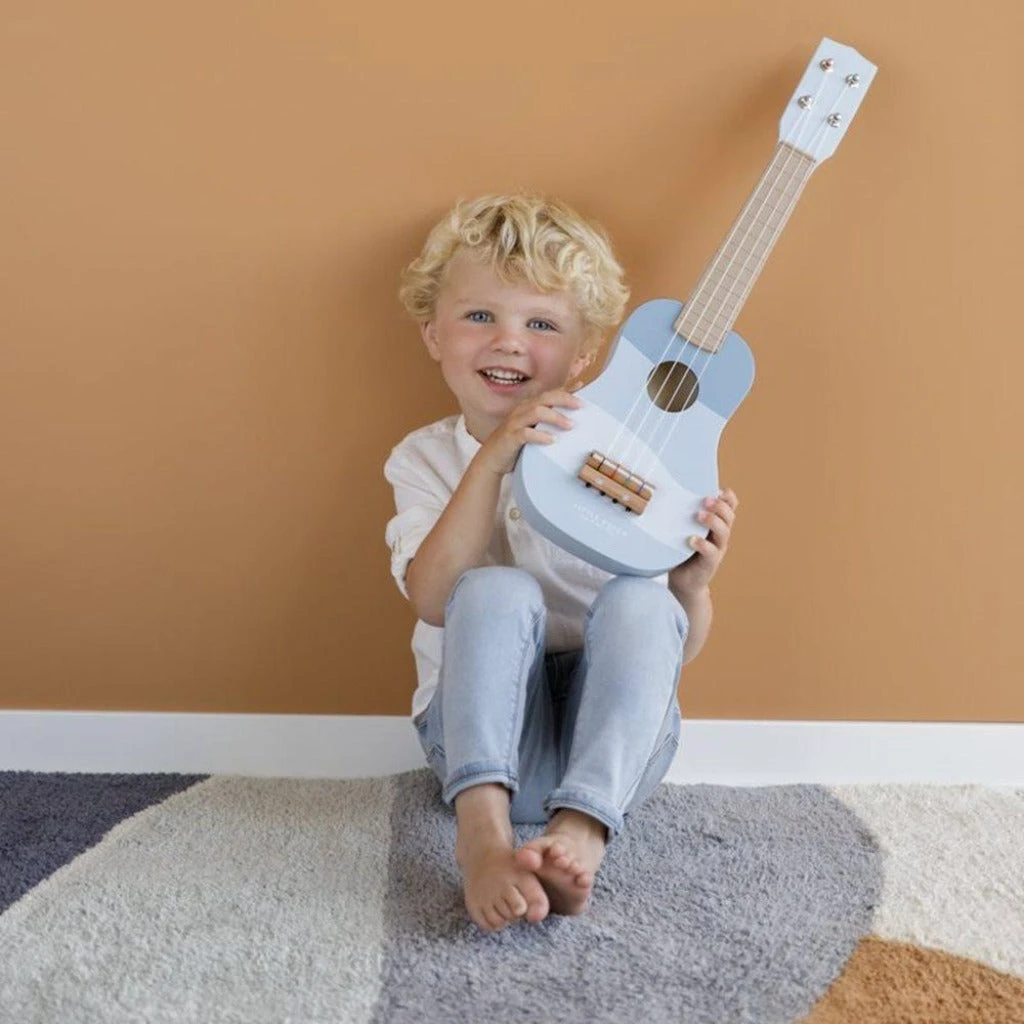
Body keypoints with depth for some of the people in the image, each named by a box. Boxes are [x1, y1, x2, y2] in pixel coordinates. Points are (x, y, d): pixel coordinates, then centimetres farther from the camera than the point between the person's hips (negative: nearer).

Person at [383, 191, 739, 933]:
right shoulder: (424, 459, 3)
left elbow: (675, 650, 0)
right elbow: (434, 600, -18)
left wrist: (692, 586, -23)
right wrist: (491, 462, -27)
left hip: (609, 739, 1)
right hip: (480, 730, 0)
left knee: (638, 600, -28)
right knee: (499, 593, -28)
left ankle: (583, 831, -39)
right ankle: (482, 830, -42)